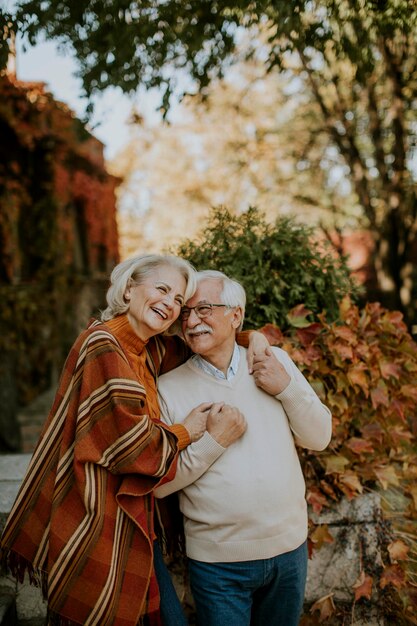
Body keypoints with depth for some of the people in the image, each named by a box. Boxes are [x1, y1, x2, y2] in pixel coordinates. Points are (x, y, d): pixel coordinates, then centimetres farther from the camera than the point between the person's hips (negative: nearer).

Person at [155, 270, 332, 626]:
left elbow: (319, 438, 1)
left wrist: (287, 388, -14)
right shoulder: (169, 388, -8)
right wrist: (214, 441, -20)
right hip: (218, 561, -3)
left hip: (289, 547, 3)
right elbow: (159, 483, -8)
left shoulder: (274, 360, -1)